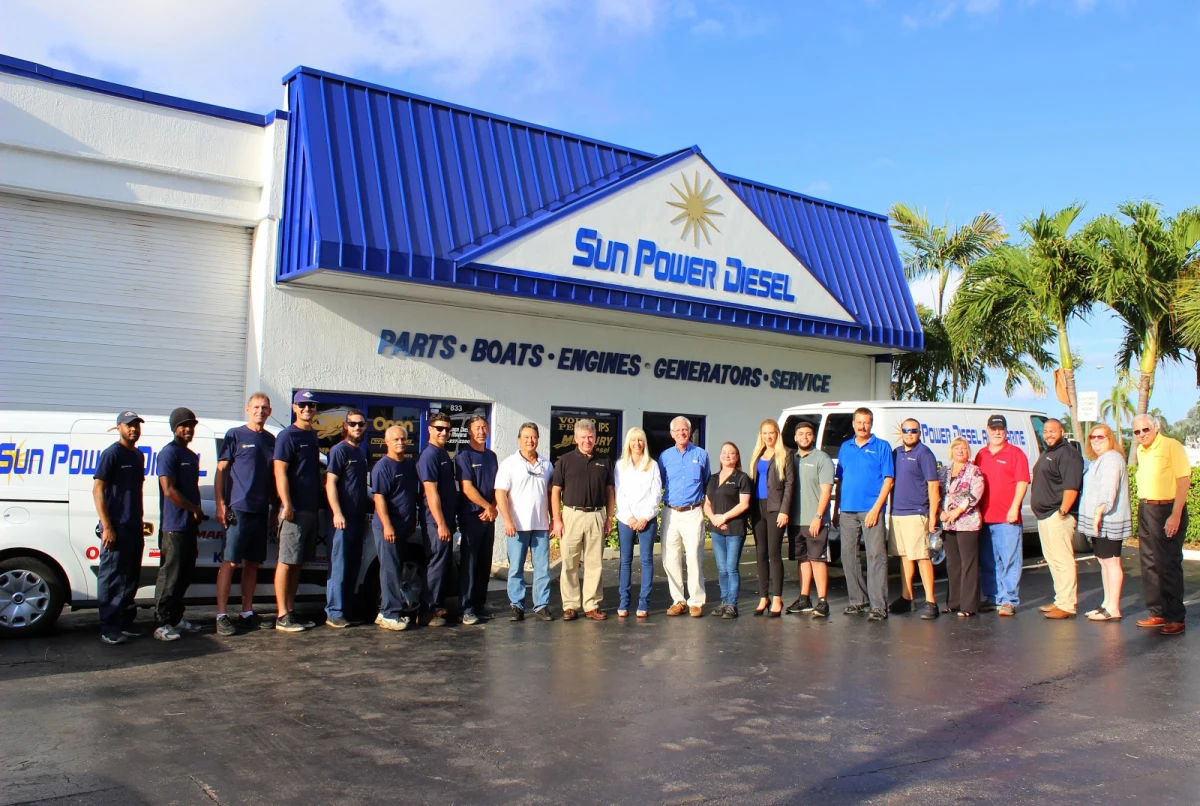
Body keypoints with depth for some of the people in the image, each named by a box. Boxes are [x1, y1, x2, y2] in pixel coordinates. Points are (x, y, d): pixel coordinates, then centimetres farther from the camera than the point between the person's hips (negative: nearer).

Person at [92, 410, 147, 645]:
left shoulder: (139, 455, 15)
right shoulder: (112, 454, -8)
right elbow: (98, 490, -13)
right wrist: (106, 526, -18)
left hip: (134, 527, 8)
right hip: (116, 528, -8)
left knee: (130, 578, 12)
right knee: (112, 578, -4)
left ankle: (125, 623, 21)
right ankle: (109, 628, 0)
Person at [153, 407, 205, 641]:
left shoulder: (192, 456, 19)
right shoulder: (169, 453, -10)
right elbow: (169, 490, -18)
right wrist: (195, 510, -10)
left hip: (190, 526, 9)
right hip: (174, 527, -9)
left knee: (185, 575, 13)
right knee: (170, 576, -8)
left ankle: (176, 618, 22)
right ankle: (162, 624, -5)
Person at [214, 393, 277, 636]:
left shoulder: (270, 439, 14)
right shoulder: (235, 435, 0)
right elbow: (221, 470, -3)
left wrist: (274, 509, 16)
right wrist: (220, 504, -11)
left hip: (261, 511, 5)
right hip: (237, 509, -5)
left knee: (253, 563, 10)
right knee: (229, 562, -6)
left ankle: (247, 614, 17)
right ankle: (222, 616, -3)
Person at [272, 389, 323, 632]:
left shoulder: (313, 436, 17)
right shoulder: (288, 435, -7)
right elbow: (280, 471, -14)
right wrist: (286, 504, -21)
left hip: (311, 509, 8)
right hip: (295, 510, -8)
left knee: (298, 563, 11)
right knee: (286, 562, -5)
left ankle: (291, 611, 17)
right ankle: (283, 616, -3)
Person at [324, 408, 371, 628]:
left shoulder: (361, 452, 17)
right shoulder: (339, 450, -6)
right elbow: (330, 483, -13)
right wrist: (337, 513, -22)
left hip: (358, 519, 8)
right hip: (343, 519, -8)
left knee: (353, 568, 11)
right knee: (339, 567, -7)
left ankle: (347, 609, 18)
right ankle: (334, 613, -4)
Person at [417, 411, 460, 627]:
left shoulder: (444, 455, 15)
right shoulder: (429, 455, -13)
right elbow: (431, 492, -19)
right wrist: (441, 524, -21)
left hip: (447, 520, 9)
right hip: (437, 522, -9)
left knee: (446, 566, 14)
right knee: (437, 565, -4)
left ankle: (439, 605, 24)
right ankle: (431, 611, 3)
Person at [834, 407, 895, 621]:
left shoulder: (881, 447, 2)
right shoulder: (845, 447, 15)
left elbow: (888, 480, -4)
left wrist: (876, 508, -13)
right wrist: (835, 509, 12)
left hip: (870, 510, -5)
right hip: (847, 511, 5)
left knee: (876, 555, -8)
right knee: (848, 556, 7)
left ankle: (879, 606, -9)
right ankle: (858, 600, 18)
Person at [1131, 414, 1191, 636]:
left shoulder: (1171, 446, -11)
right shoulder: (1140, 451, 13)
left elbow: (1184, 480, -16)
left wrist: (1175, 515, -21)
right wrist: (1143, 509, 15)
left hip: (1167, 509, -8)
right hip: (1144, 509, 8)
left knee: (1169, 565, -5)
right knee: (1149, 564, 10)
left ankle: (1175, 619, 2)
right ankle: (1158, 613, 20)